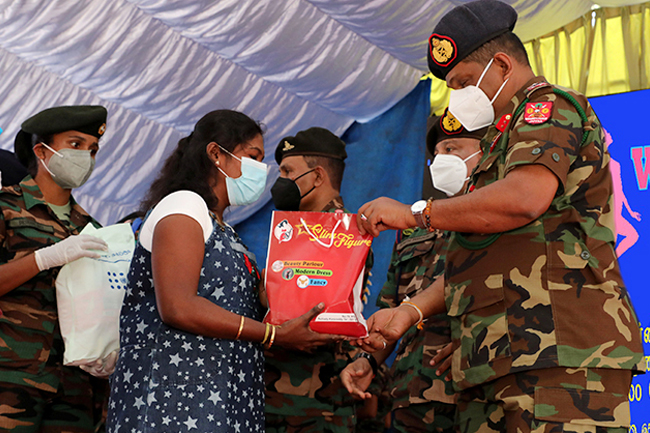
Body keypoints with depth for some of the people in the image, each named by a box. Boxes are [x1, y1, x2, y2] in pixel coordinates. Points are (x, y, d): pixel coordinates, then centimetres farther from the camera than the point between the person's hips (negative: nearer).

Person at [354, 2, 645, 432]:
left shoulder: (551, 108, 1)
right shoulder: (505, 139, 32)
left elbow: (525, 197, -21)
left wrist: (416, 213, -11)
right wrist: (410, 311, 17)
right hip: (499, 364, 10)